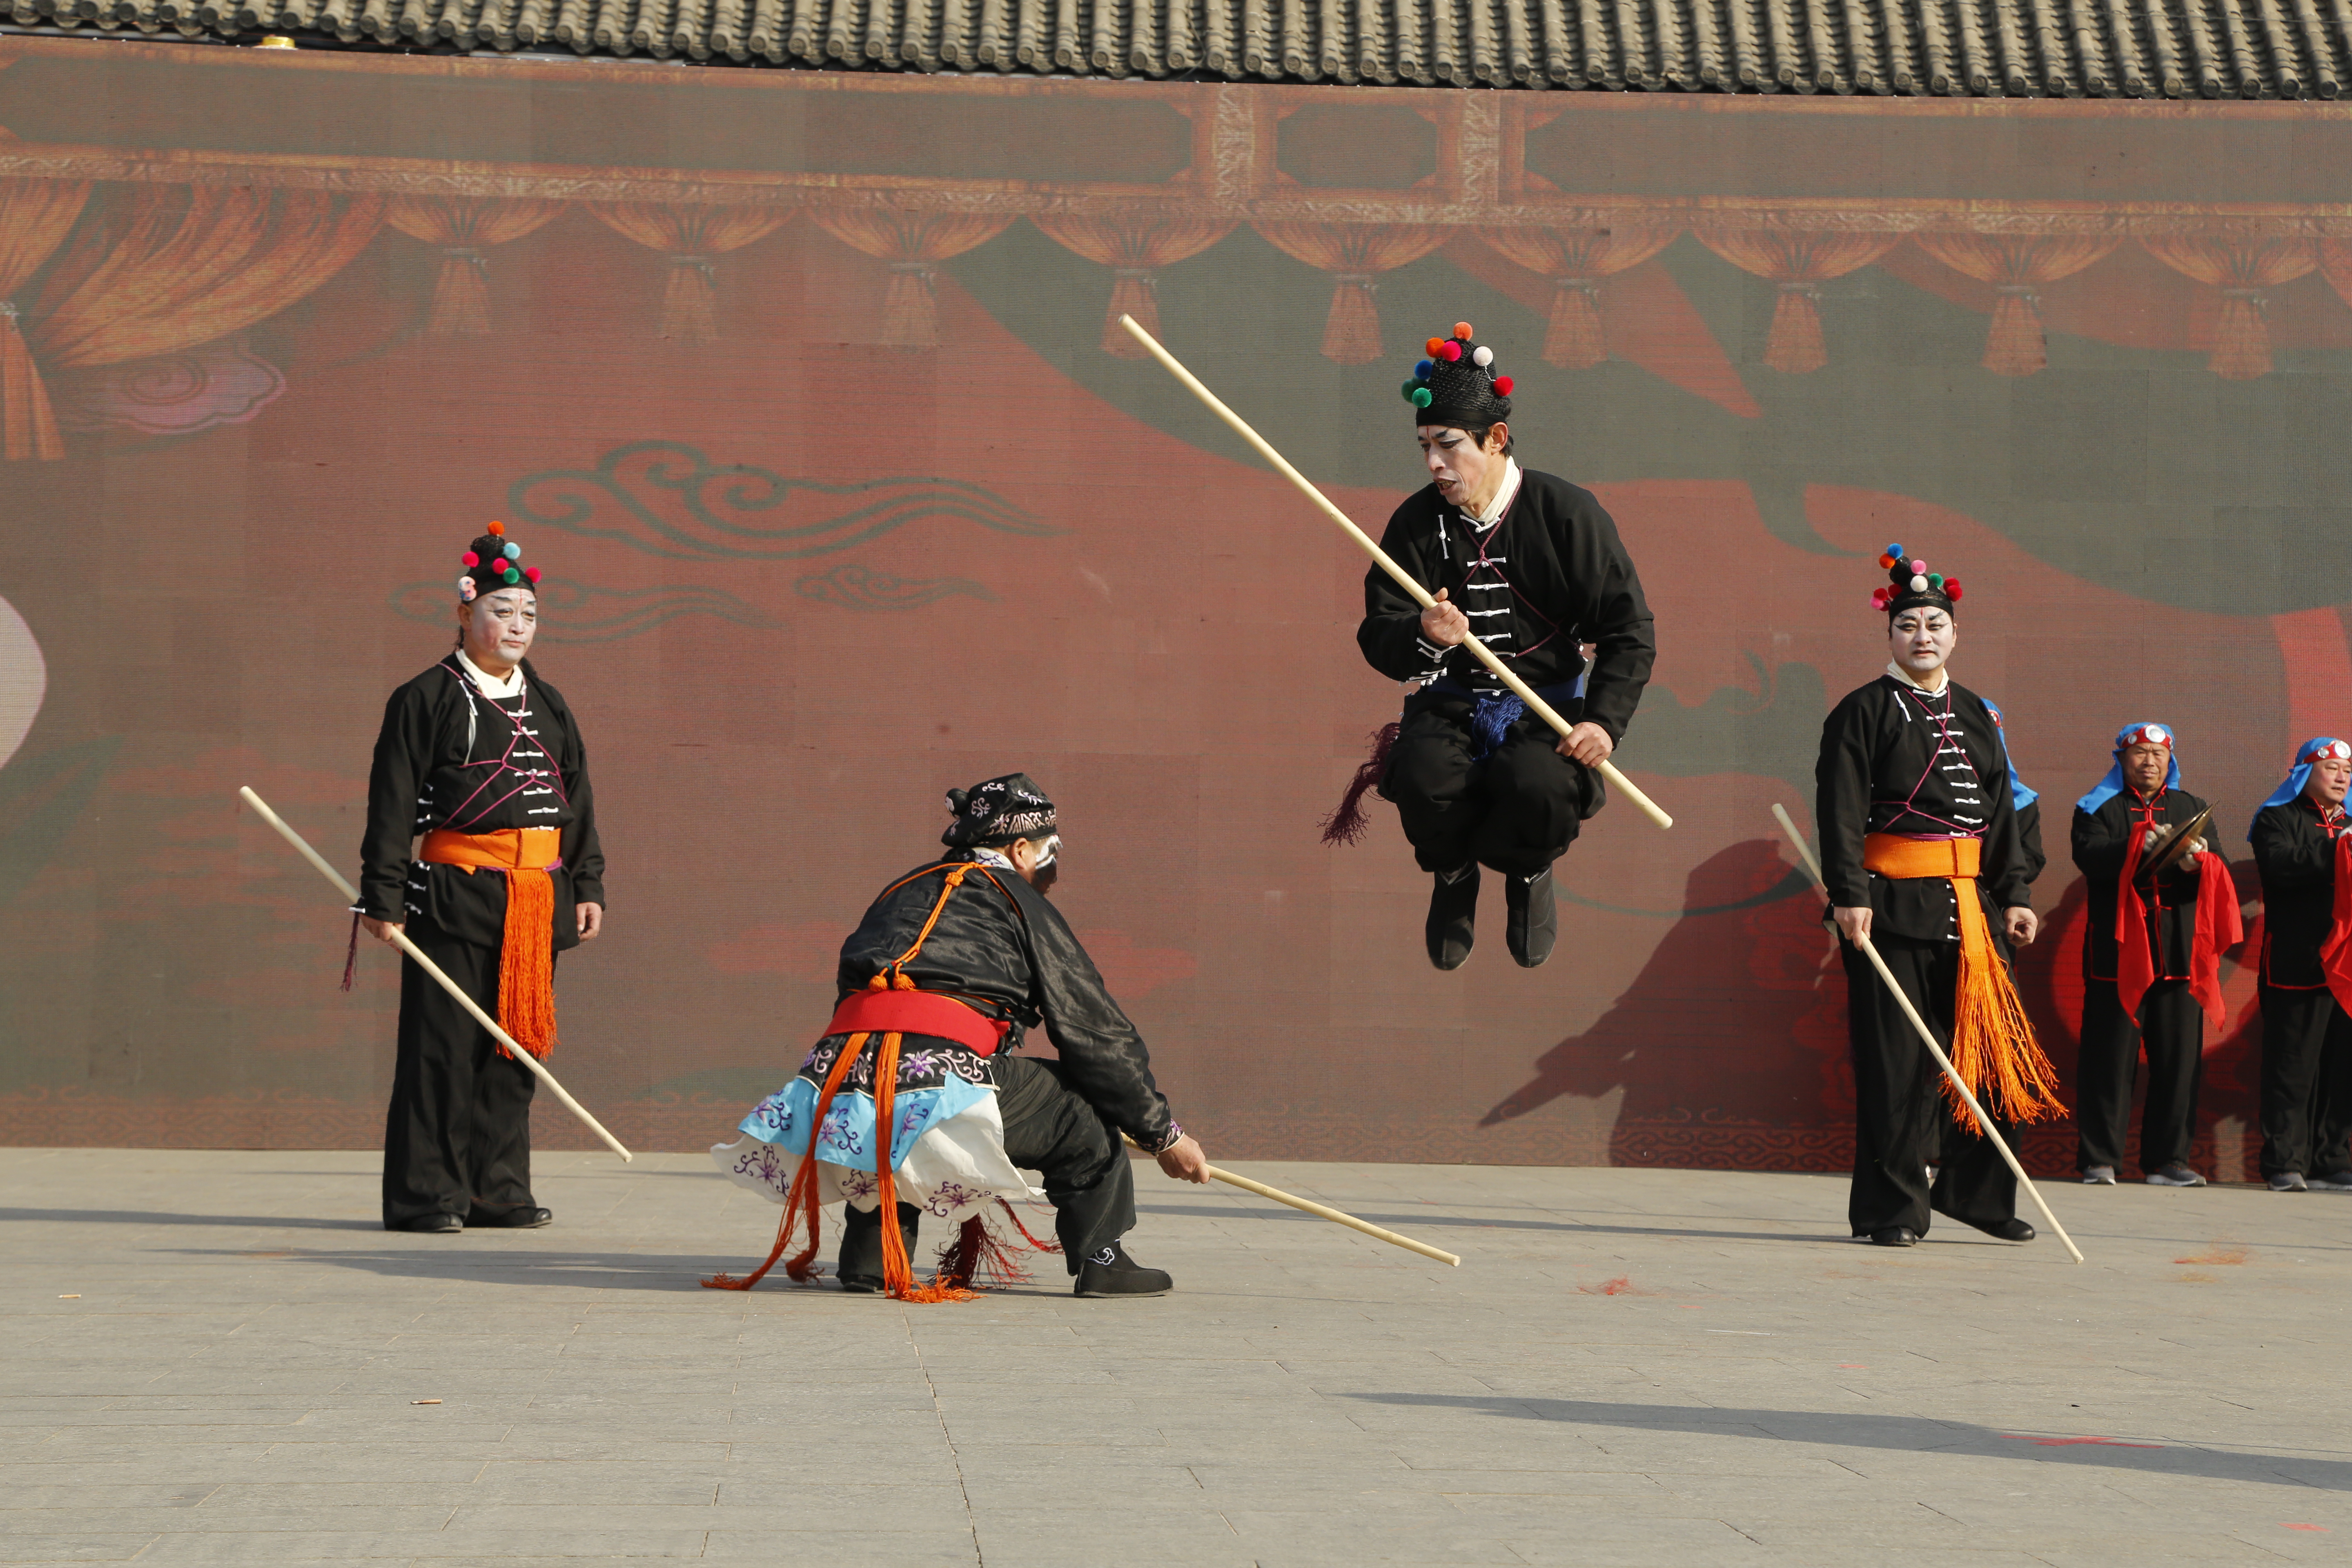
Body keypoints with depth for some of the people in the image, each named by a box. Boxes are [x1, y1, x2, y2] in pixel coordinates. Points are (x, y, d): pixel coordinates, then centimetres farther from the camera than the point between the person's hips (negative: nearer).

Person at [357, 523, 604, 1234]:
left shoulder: (548, 706, 17)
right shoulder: (426, 700, -2)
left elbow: (578, 801, 20)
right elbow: (392, 803, -5)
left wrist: (588, 886, 12)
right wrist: (384, 896, -11)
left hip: (536, 901, 6)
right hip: (454, 899, -6)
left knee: (514, 1045, 8)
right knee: (444, 1047, -5)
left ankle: (500, 1190, 16)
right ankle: (426, 1195, 1)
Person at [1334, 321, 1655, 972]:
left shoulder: (1567, 514, -6)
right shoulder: (1417, 522, 1)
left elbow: (1629, 631, -4)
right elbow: (1378, 637, -3)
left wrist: (1605, 721, -17)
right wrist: (1422, 638, -27)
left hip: (1547, 704, -2)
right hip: (1451, 705, 2)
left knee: (1542, 788, -34)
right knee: (1424, 779, -31)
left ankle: (1528, 872, 6)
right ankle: (1452, 875, 7)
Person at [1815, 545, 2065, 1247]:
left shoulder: (1975, 715, 17)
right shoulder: (1864, 712, 0)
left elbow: (2001, 812, 18)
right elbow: (1842, 811, -7)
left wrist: (2014, 895, 10)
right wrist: (1849, 894, -17)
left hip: (1970, 904, 5)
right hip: (1893, 905, -5)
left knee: (1991, 1048, 3)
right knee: (1895, 1060, -4)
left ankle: (1976, 1191, 15)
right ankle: (1892, 1208, 2)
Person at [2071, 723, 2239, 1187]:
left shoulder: (2191, 809, 18)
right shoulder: (2098, 809, 9)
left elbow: (2220, 870, 6)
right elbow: (2089, 855, -11)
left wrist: (2196, 861, -17)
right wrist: (2138, 847, -27)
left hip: (2179, 953, 3)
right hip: (2119, 952, -3)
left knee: (2180, 1057, 1)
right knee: (2111, 1057, -5)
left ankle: (2167, 1160, 8)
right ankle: (2099, 1160, 0)